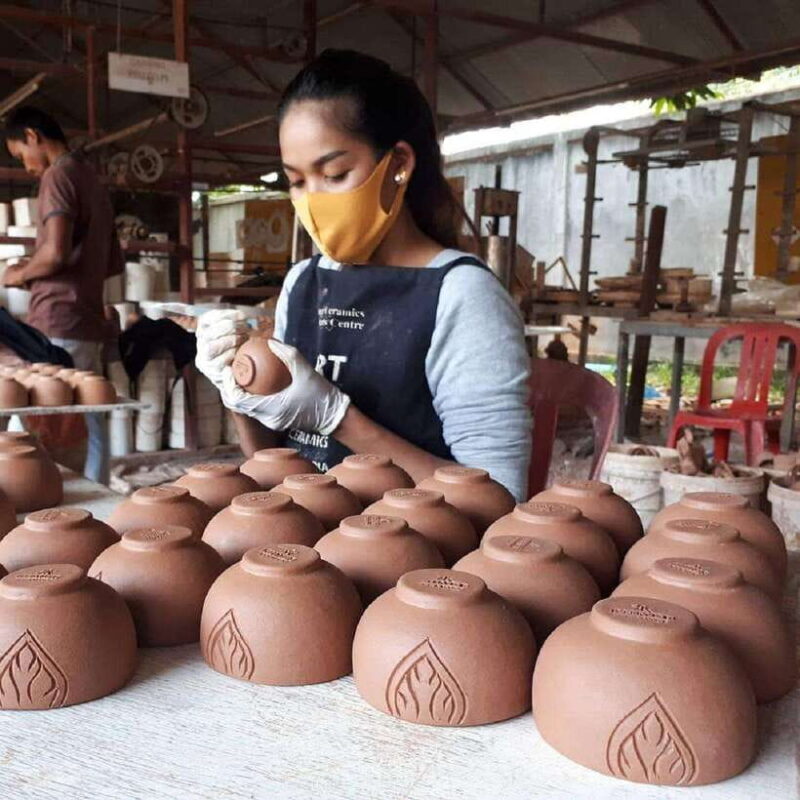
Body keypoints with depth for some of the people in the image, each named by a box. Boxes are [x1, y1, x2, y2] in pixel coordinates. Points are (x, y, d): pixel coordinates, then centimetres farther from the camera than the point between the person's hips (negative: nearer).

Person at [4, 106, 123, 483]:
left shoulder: (58, 175, -7)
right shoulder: (93, 180, 20)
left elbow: (56, 252, -19)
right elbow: (114, 263, 24)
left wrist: (20, 274, -1)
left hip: (57, 324, -9)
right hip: (89, 323, 9)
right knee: (89, 426, 8)